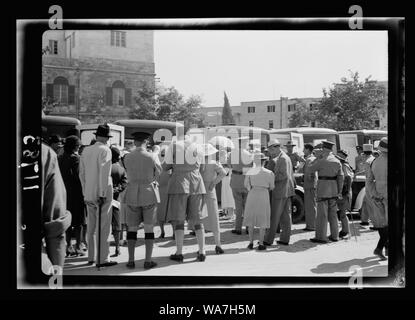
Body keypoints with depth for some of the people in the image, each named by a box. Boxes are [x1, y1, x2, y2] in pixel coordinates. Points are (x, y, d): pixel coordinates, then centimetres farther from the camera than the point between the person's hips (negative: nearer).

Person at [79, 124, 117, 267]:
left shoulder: (86, 150, 10)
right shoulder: (105, 150, -10)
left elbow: (81, 173, 14)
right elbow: (104, 173, -16)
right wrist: (103, 194, -15)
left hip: (88, 194, 7)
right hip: (102, 192, -7)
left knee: (91, 226, 13)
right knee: (103, 226, -3)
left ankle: (90, 257, 18)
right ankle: (102, 259, -3)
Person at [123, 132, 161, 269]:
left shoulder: (127, 158, -3)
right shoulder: (152, 157, -9)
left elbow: (130, 174, 8)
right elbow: (158, 173, 4)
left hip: (132, 196, 2)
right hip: (149, 194, -2)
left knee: (132, 228, 9)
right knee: (149, 228, 4)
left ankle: (131, 260, 9)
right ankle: (148, 261, 4)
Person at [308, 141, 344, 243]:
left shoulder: (322, 161, -12)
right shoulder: (337, 161, 6)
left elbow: (310, 169, -2)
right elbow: (341, 177, 5)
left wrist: (318, 158, 3)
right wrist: (339, 191, 9)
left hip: (323, 188, -6)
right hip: (334, 189, 6)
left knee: (322, 213, -3)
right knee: (333, 213, 14)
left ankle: (321, 237, -2)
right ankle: (334, 236, 18)